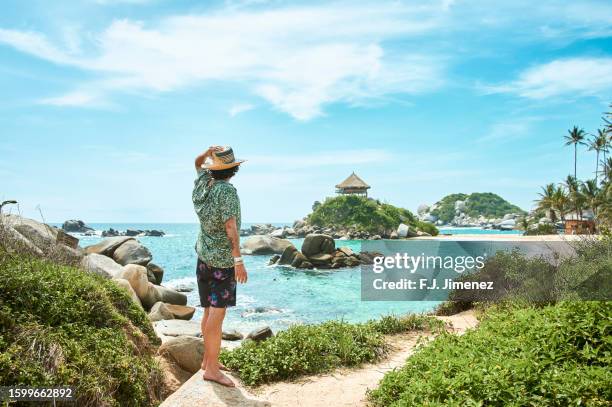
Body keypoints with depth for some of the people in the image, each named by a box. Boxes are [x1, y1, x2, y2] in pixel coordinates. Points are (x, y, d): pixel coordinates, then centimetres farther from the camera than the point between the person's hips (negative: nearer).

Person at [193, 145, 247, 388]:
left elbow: (198, 163, 25)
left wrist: (209, 153, 5)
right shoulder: (227, 191, -16)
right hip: (223, 259, -8)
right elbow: (230, 227, -22)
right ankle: (212, 369, -3)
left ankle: (208, 360, 23)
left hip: (204, 256, 8)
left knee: (209, 311, 14)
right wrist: (239, 260, -23)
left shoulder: (202, 183, 4)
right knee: (217, 313, -6)